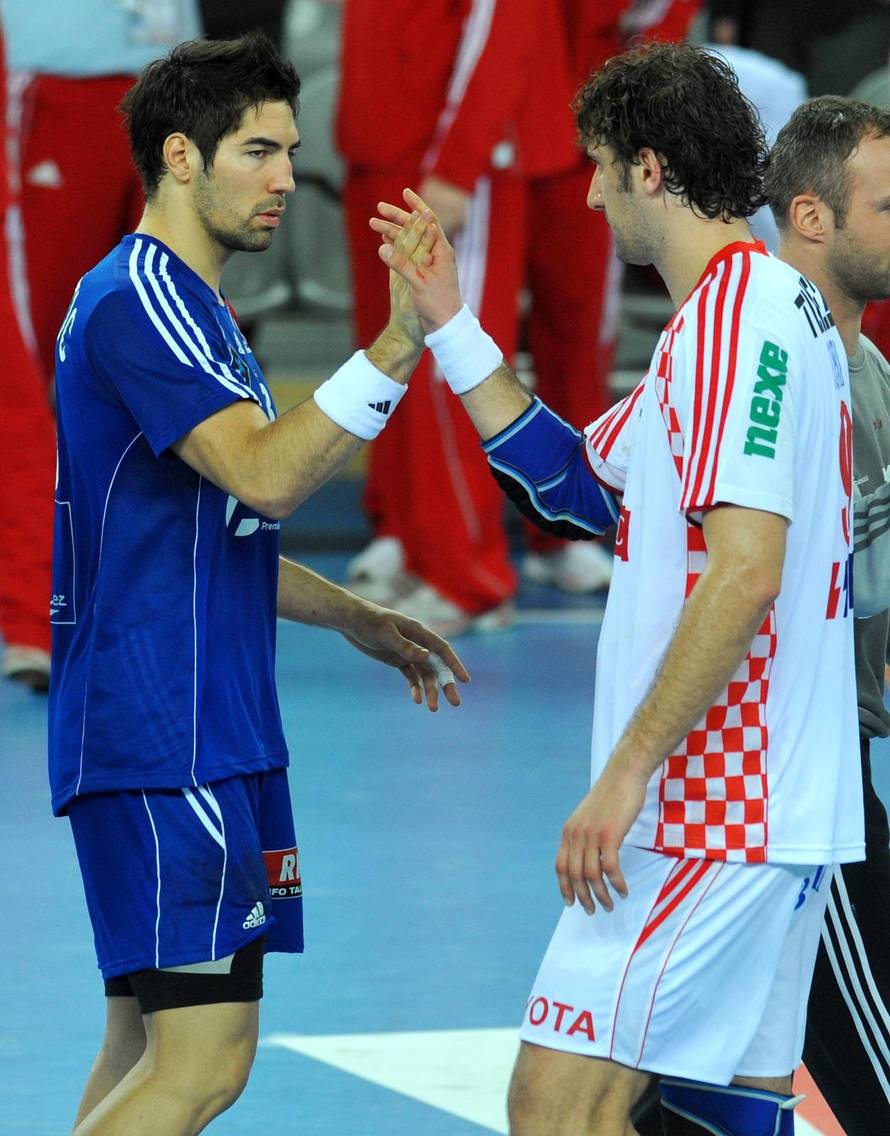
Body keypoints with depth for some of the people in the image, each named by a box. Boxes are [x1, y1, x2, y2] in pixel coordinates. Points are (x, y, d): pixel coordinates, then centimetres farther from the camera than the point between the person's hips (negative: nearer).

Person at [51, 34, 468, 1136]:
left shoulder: (182, 303, 20)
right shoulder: (139, 297, -13)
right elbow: (265, 473, -26)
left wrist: (353, 617, 25)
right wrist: (396, 350, -33)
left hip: (208, 735, 11)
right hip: (162, 739, -11)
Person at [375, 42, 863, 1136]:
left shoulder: (738, 313, -14)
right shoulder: (765, 305, 18)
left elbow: (746, 568, -23)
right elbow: (574, 482, 24)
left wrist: (627, 770, -22)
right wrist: (450, 326, 20)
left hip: (708, 808, -10)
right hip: (774, 812, 10)